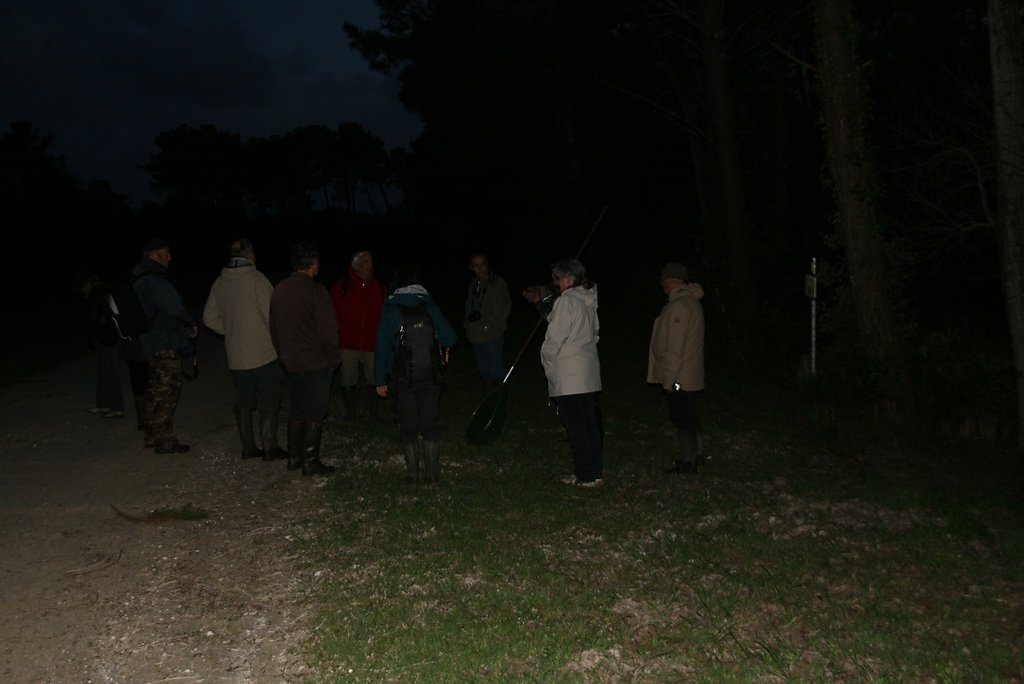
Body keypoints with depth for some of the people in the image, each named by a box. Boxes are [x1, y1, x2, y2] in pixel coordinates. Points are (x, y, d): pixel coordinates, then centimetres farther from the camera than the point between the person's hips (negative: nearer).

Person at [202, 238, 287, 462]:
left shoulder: (220, 282, 4)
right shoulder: (256, 279, -13)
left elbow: (210, 317, 9)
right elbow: (271, 314, -15)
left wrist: (231, 332, 15)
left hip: (236, 356, 6)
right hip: (263, 353, -6)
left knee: (244, 402, 13)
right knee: (269, 402, 3)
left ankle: (248, 447, 20)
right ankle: (269, 447, 4)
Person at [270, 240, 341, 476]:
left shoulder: (279, 290, 5)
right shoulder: (315, 291, -17)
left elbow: (274, 328, 12)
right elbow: (328, 330, -17)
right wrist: (333, 358, -4)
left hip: (291, 362, 7)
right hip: (316, 363, -7)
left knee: (297, 410, 17)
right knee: (315, 414, 3)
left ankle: (294, 457, 24)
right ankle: (310, 462, 7)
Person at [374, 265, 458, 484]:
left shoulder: (390, 308, -4)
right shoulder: (429, 306, -1)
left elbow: (382, 345, -5)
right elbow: (450, 338, -8)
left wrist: (380, 380, 1)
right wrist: (444, 347, 16)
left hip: (403, 377, -1)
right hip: (431, 375, 1)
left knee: (408, 425, 8)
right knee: (430, 423, 11)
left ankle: (412, 473, 13)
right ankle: (433, 472, 14)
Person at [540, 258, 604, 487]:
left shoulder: (567, 301, -15)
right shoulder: (589, 300, 11)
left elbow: (554, 339, -15)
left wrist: (547, 362, 1)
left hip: (568, 376, -9)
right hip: (589, 373, 9)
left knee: (576, 427, -1)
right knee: (590, 423, 14)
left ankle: (586, 476, 5)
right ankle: (595, 471, 22)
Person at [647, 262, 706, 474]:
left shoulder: (679, 307, -20)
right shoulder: (692, 301, 13)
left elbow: (675, 347, -23)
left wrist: (669, 378, -19)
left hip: (678, 377, -10)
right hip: (690, 375, 10)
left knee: (682, 419, -2)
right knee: (690, 417, 17)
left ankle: (688, 461, 5)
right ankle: (695, 456, 27)